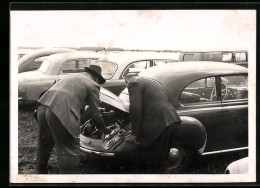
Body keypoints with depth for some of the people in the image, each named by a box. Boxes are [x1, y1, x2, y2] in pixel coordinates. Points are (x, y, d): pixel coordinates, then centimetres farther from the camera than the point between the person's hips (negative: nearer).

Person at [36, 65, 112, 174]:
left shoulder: (72, 76, 30)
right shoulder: (92, 85, 8)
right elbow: (95, 113, 10)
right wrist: (105, 130, 25)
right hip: (61, 112, -8)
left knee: (44, 146, 26)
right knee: (69, 152, 2)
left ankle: (40, 172, 42)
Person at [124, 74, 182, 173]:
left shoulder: (134, 84, 0)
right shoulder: (152, 82, 27)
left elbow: (135, 108, -11)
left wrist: (135, 133, -8)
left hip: (158, 123, -9)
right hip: (171, 120, 9)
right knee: (161, 157, 19)